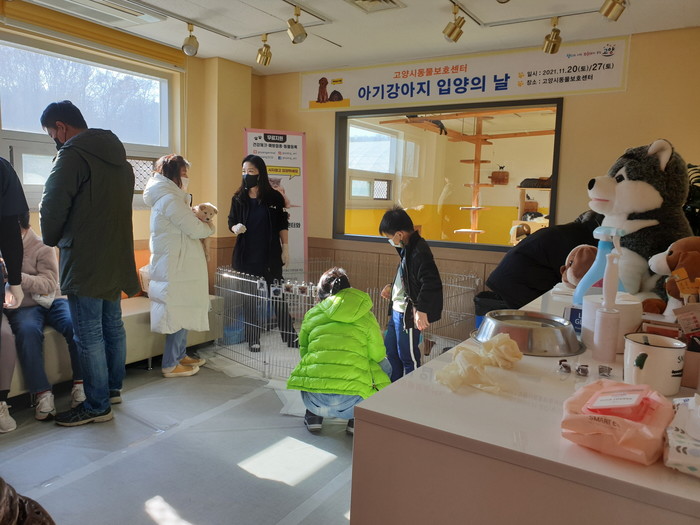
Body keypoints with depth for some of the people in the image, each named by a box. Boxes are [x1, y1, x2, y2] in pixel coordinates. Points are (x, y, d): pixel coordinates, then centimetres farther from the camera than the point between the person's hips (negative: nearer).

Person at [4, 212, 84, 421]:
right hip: (22, 307, 1)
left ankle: (81, 384, -19)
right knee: (28, 332, -34)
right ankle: (42, 393, -31)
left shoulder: (42, 247, -4)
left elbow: (49, 284, -14)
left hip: (51, 301, -1)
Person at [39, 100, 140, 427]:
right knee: (113, 327, 17)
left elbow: (52, 207, -14)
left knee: (89, 336, -1)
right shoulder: (119, 158, 15)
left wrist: (52, 238, 5)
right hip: (116, 260, 9)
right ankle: (112, 388, 31)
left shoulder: (73, 155, -12)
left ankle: (97, 406, 8)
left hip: (84, 263, -9)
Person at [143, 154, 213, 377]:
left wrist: (199, 220, 5)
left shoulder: (166, 197, 17)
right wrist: (210, 226, 3)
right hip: (175, 267, -10)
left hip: (177, 265, 10)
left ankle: (180, 355, 27)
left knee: (183, 312, 16)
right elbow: (195, 229, -16)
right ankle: (171, 365, 5)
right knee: (179, 313, -4)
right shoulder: (170, 199, -16)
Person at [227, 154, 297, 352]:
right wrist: (235, 228, -14)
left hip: (270, 255, -1)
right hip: (246, 256, 1)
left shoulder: (274, 197, -1)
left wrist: (285, 249, 0)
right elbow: (231, 222, 8)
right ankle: (253, 339, 16)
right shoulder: (238, 198, 3)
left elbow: (283, 226, 3)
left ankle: (290, 336, 15)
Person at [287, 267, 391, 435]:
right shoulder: (366, 317, 8)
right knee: (384, 366, 27)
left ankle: (313, 417, 27)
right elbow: (378, 356, 15)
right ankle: (356, 420, 20)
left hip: (313, 401, 3)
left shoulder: (312, 314, 12)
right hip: (350, 404, -2)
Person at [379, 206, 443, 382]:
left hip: (408, 314, -10)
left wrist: (421, 309, -29)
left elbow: (432, 282, -30)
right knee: (390, 350, 22)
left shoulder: (418, 252, -22)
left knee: (408, 356, 5)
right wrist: (392, 287, 14)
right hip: (397, 310, 10)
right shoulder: (407, 248, 8)